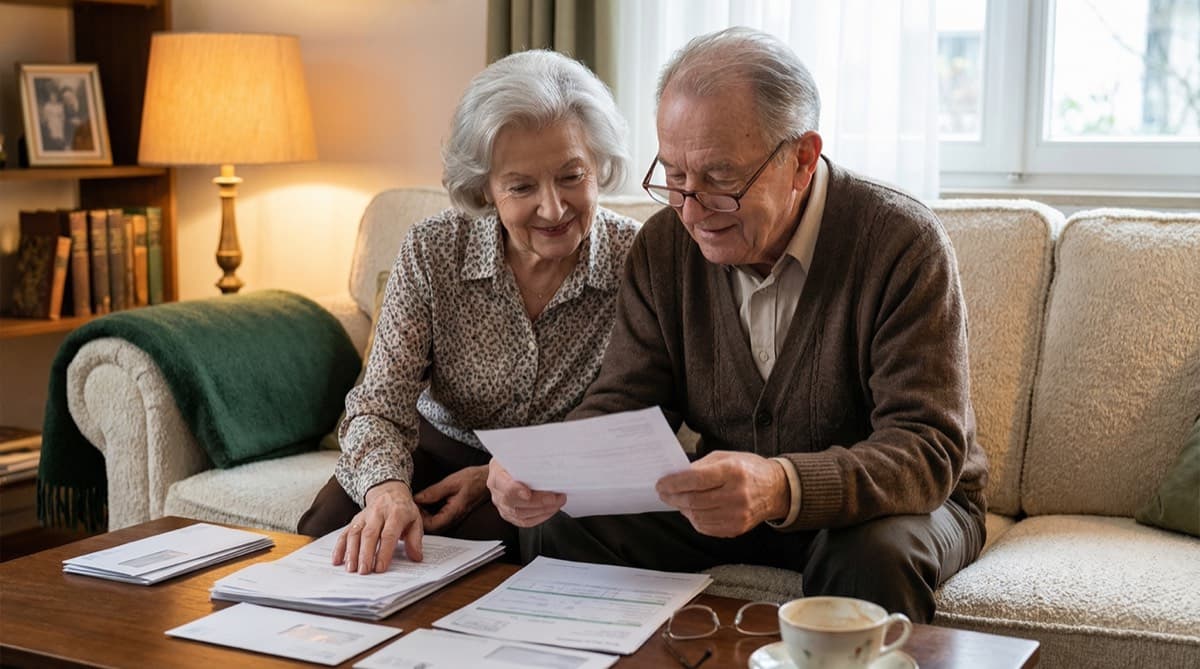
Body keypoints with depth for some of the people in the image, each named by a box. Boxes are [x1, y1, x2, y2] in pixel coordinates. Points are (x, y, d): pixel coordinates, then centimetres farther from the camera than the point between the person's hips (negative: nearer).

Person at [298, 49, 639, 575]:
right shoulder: (431, 252, -12)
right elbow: (380, 402, -15)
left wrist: (501, 477, -20)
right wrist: (386, 487, -39)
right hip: (437, 450, 2)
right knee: (326, 533, -24)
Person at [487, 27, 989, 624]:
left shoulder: (903, 244, -21)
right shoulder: (664, 245, -5)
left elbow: (928, 451, -27)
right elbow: (620, 406, -3)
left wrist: (782, 485, -47)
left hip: (896, 504, -3)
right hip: (721, 506, 4)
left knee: (874, 556, -37)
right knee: (558, 522, -17)